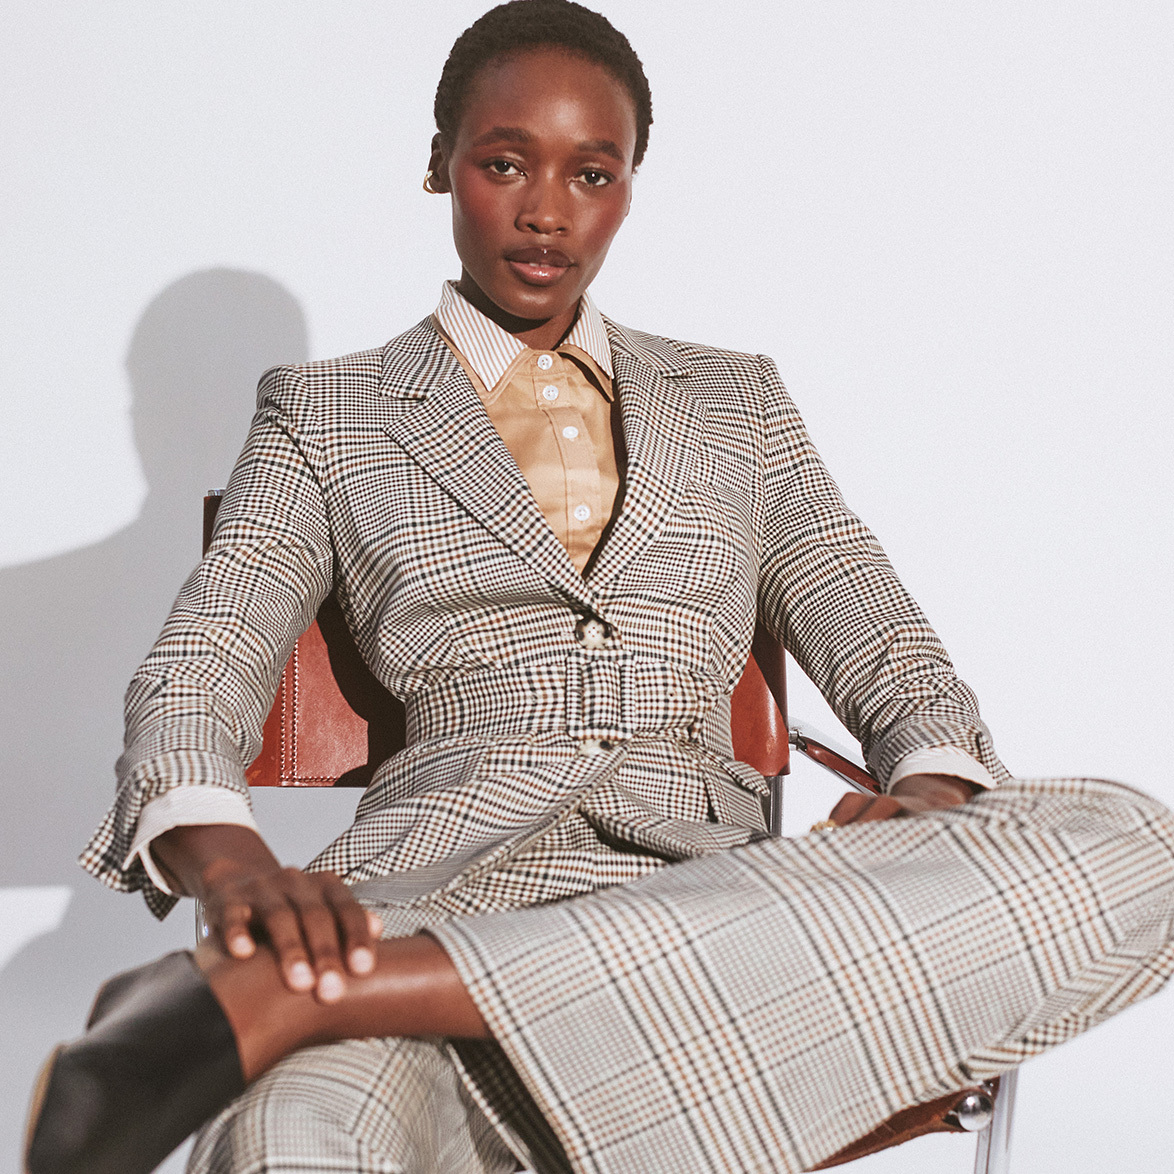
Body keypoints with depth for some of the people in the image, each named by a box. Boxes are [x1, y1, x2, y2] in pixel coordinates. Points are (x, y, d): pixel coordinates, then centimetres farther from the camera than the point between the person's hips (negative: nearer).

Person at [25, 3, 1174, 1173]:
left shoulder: (736, 404, 25)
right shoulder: (325, 415, 19)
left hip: (717, 908, 7)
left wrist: (931, 804, -7)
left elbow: (882, 647, 18)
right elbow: (195, 672, 6)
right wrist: (229, 866, -18)